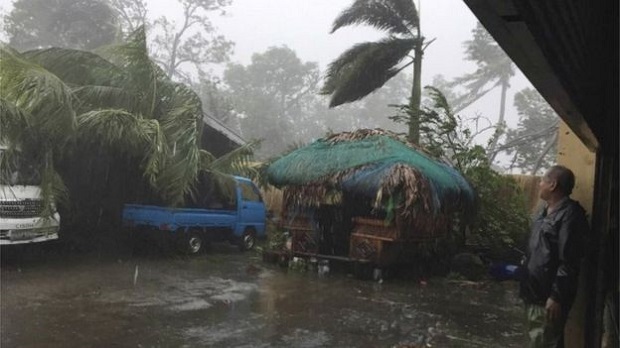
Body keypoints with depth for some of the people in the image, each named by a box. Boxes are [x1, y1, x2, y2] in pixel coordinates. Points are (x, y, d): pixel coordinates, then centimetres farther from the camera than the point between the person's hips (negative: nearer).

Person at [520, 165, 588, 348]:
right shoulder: (547, 211, 12)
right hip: (536, 292, 10)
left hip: (548, 296, -10)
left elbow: (568, 262, -22)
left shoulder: (569, 214, -18)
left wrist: (557, 297, -23)